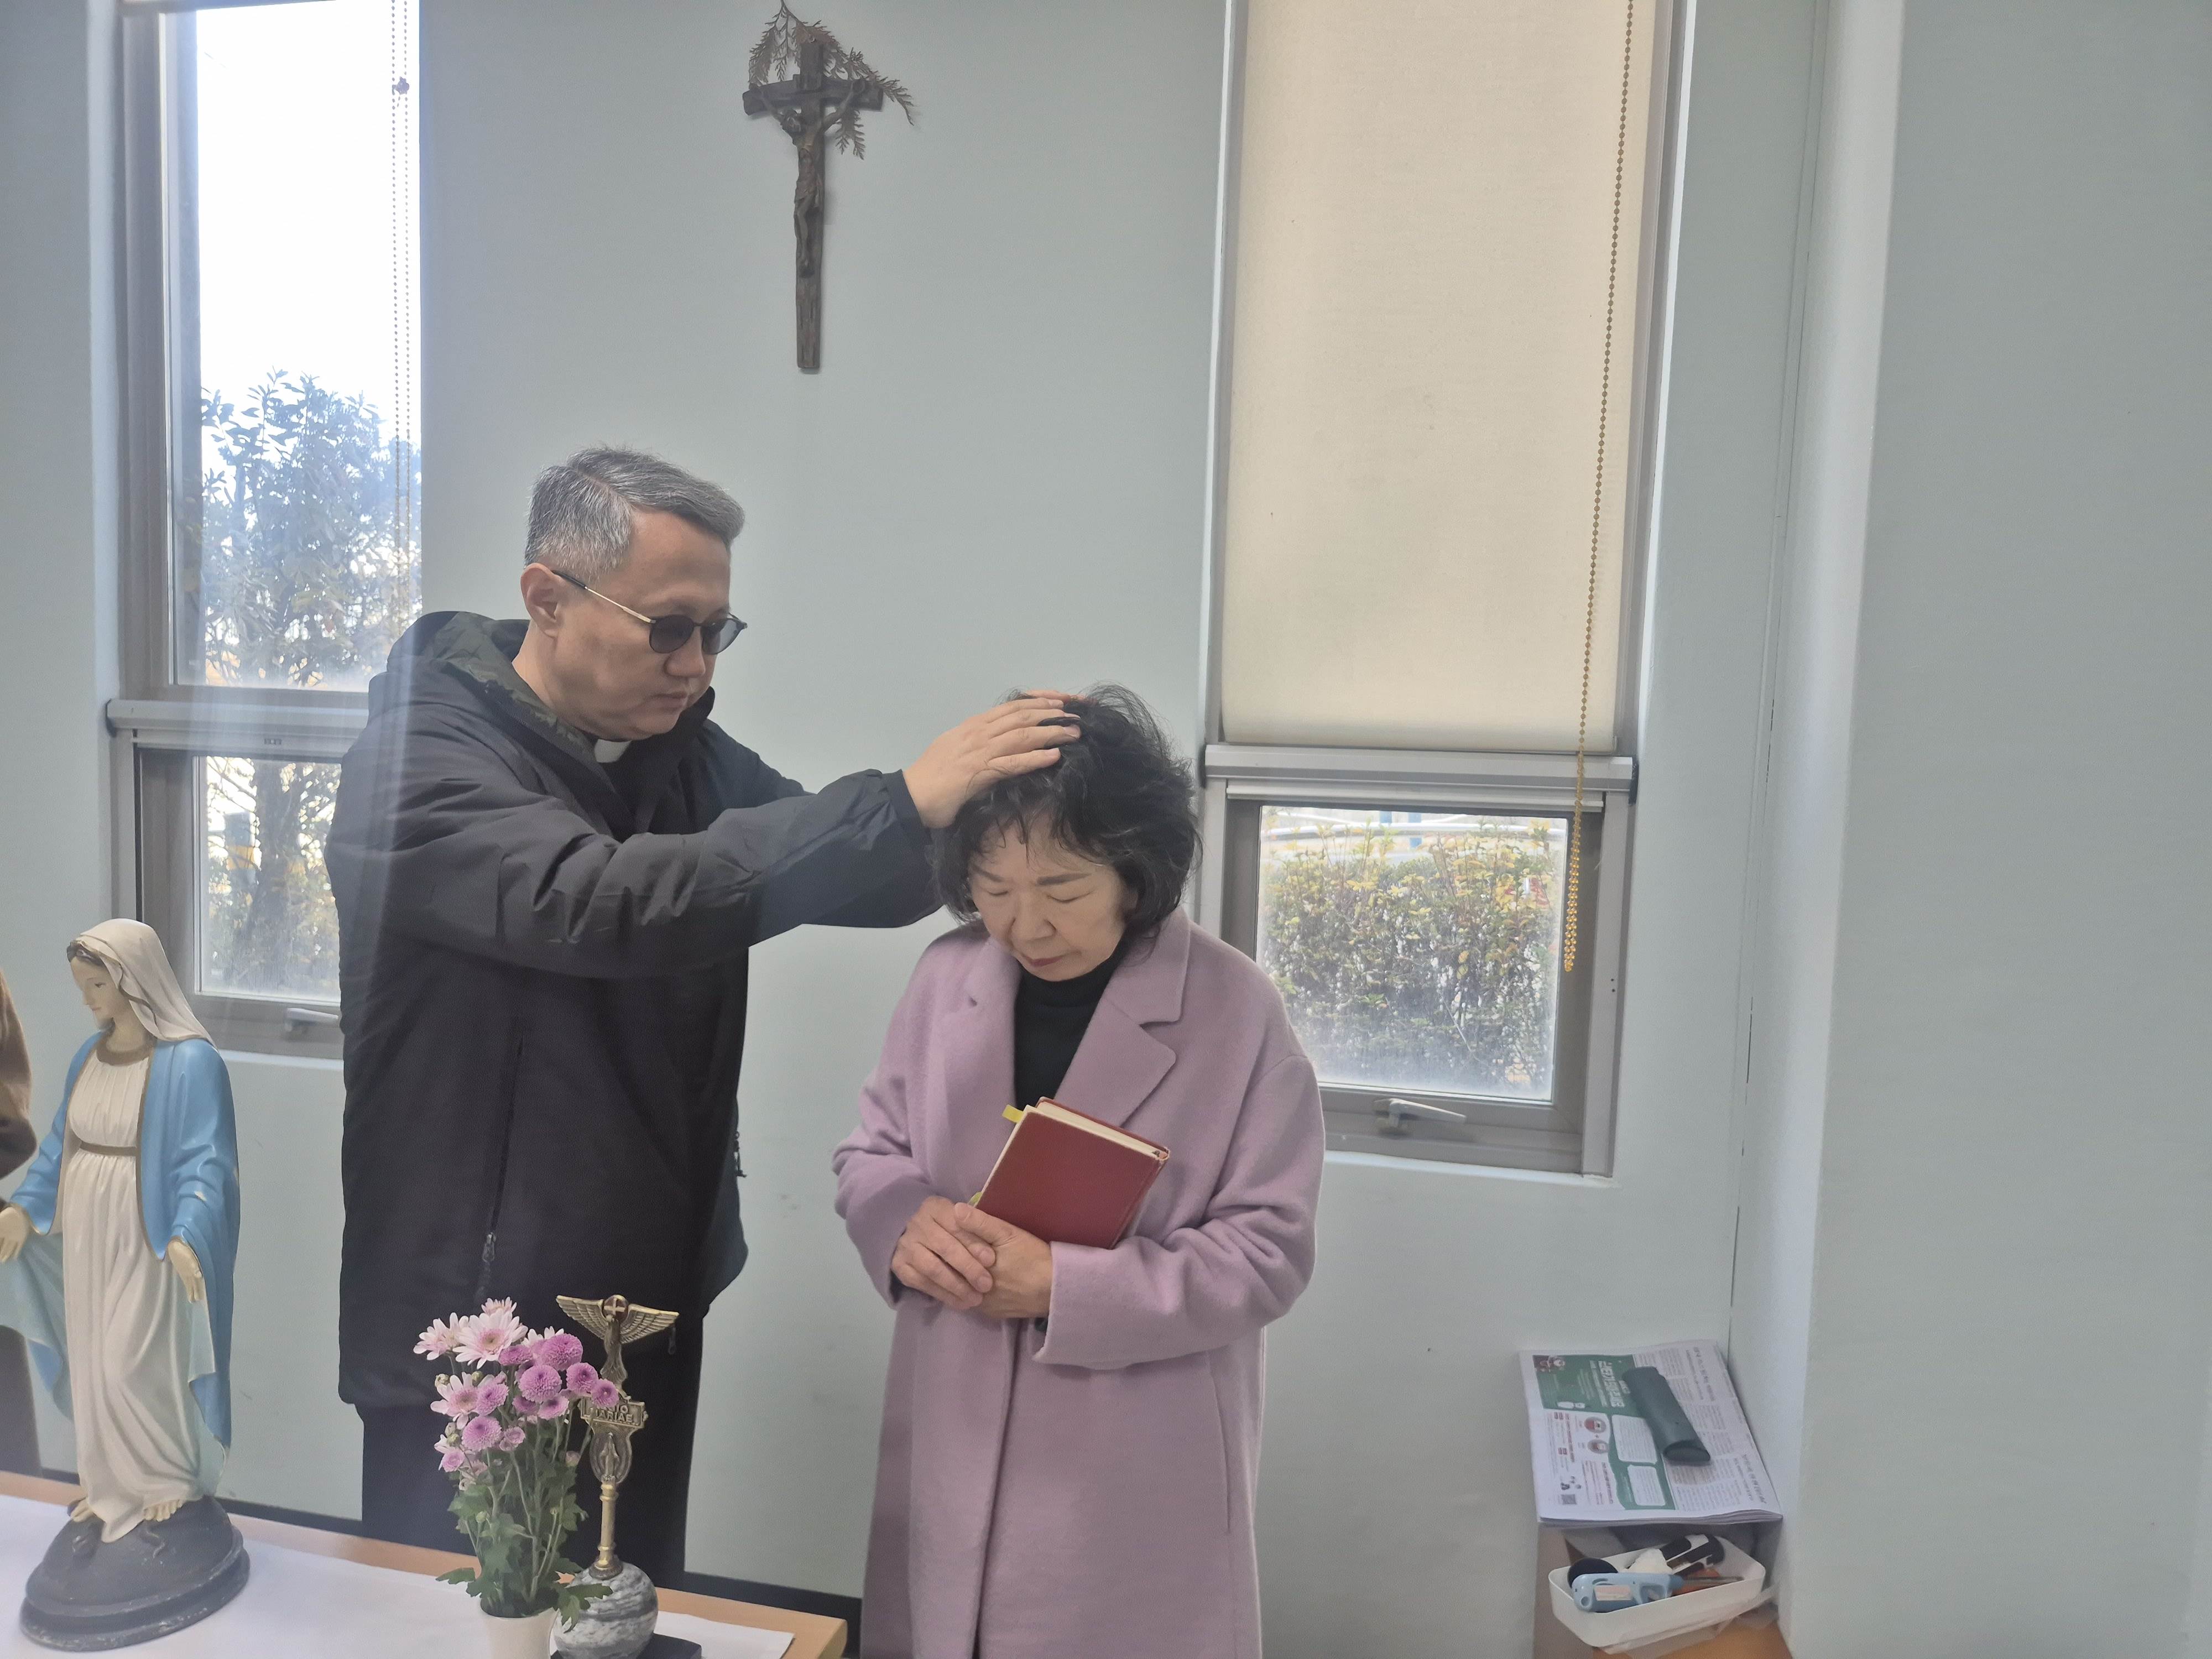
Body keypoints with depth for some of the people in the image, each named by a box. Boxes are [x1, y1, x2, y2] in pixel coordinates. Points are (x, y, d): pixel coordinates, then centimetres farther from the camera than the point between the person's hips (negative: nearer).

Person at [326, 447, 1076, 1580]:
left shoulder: (680, 749, 4)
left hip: (652, 1310, 6)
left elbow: (854, 873, 1)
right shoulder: (417, 765, -17)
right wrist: (900, 803, -38)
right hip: (472, 1329, -5)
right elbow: (602, 901, -34)